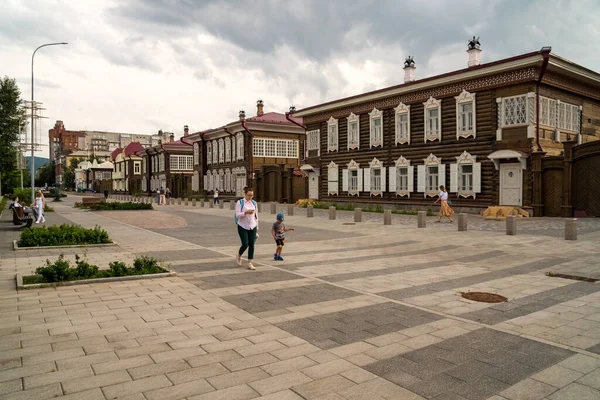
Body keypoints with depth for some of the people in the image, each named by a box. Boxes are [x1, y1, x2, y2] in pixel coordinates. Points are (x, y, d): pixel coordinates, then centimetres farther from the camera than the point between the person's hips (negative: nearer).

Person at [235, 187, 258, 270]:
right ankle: (239, 256, 26)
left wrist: (257, 227, 13)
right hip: (243, 227, -4)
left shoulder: (254, 203, 9)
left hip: (252, 227, 4)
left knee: (252, 245, -1)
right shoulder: (240, 203, -4)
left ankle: (250, 263, 6)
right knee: (245, 244, -6)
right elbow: (237, 215, -11)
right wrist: (246, 212, -27)